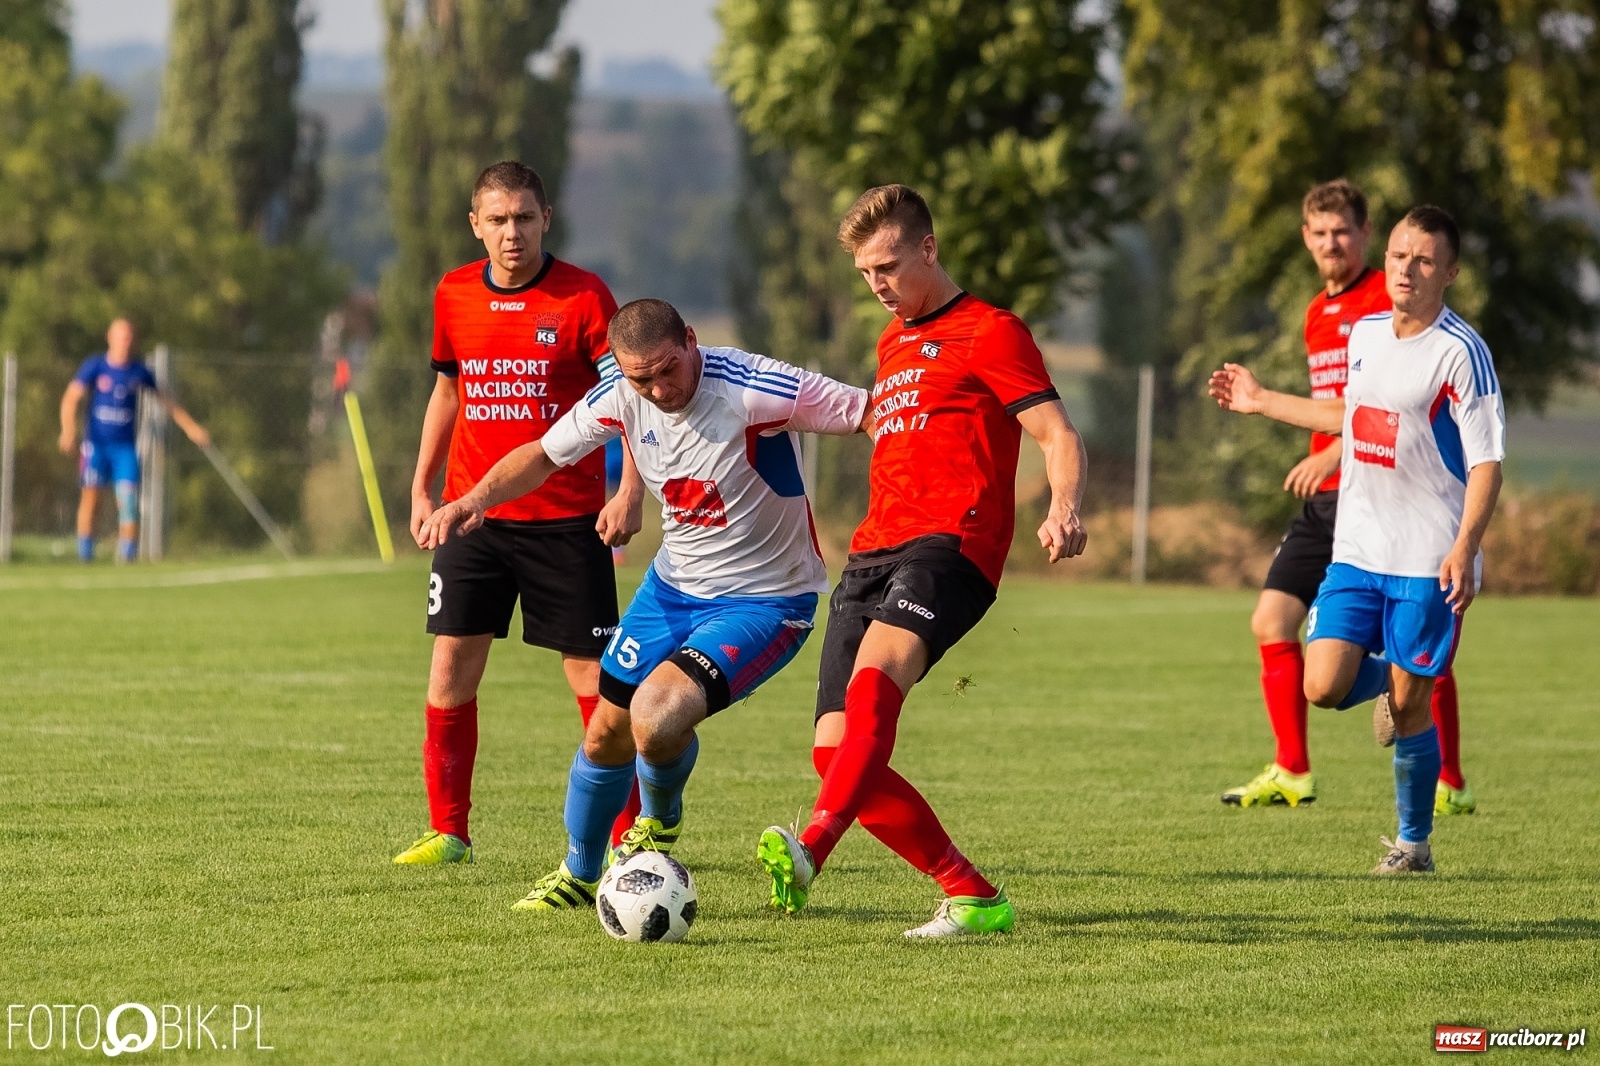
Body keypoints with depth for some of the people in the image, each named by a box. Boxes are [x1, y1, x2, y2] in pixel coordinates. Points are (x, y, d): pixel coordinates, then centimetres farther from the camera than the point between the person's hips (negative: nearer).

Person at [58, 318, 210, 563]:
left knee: (128, 503, -8)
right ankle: (85, 556, 4)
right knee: (91, 497, -6)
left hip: (126, 448, 2)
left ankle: (127, 557, -2)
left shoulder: (139, 371, 6)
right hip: (96, 444, -2)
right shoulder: (94, 366, -3)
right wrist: (68, 430, -29)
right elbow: (71, 398, -12)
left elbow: (163, 399, 20)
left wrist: (190, 427, 22)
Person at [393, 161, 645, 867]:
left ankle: (629, 831, 6)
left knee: (590, 672, -2)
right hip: (473, 511, 4)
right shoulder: (454, 296, 6)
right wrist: (421, 488, 15)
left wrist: (630, 491, -17)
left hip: (565, 517, -4)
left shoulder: (582, 298, -7)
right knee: (452, 665, 0)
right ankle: (448, 831, 9)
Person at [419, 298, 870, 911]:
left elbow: (868, 415, -25)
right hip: (674, 584, 6)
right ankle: (578, 876, 38)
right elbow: (544, 454, 7)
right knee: (607, 736, 10)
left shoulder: (753, 389, -27)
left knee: (656, 719, -25)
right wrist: (474, 501, -10)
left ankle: (661, 820, 10)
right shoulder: (620, 397, -9)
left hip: (763, 601, -6)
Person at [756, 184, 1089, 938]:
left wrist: (1064, 510, -26)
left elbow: (1058, 435, -8)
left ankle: (812, 847, -55)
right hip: (875, 551, 8)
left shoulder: (988, 332, 2)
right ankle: (974, 898, 3)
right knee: (838, 751, -5)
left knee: (875, 674, -35)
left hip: (949, 544, -8)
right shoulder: (892, 342, 26)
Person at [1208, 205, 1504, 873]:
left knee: (1408, 706, -1)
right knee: (1323, 687, -8)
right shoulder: (1365, 333, 8)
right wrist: (1261, 402, 31)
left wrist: (1464, 548, -25)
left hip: (1428, 562, -5)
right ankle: (1391, 681, 27)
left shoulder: (1459, 352, -12)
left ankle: (1414, 842, 17)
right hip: (1357, 550, 6)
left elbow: (1487, 462, -13)